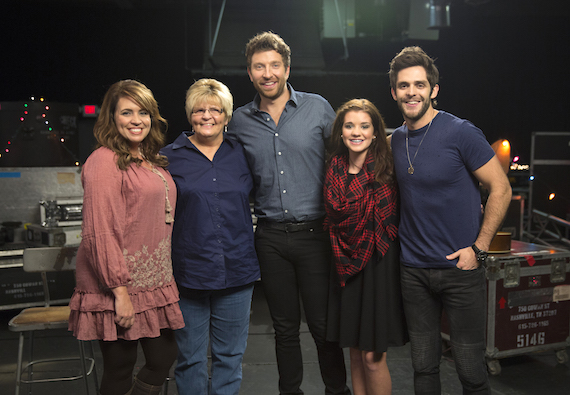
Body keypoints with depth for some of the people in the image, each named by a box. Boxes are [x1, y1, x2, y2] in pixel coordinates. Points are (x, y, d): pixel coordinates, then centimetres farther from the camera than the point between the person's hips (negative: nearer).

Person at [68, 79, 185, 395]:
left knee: (164, 358, 11)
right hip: (118, 289, -8)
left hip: (153, 283, 8)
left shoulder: (152, 162, 13)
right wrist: (120, 291, -19)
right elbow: (100, 232, -18)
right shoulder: (105, 160, -12)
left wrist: (166, 278, 15)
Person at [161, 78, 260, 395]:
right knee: (190, 357, 8)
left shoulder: (241, 154, 7)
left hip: (236, 271, 2)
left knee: (230, 355, 12)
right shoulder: (170, 157, 1)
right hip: (188, 271, -2)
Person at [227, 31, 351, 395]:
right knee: (285, 327, 13)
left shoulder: (318, 108, 0)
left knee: (323, 324, 4)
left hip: (314, 232, -2)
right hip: (270, 238, 2)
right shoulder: (239, 122, 5)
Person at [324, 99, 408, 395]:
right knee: (355, 351, 14)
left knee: (373, 356, -1)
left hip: (379, 264, -4)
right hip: (347, 265, 4)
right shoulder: (334, 172, 4)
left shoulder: (387, 169, -9)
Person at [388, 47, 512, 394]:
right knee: (424, 365, 13)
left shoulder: (461, 132, -11)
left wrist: (478, 248, -12)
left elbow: (501, 188, -9)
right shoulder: (396, 140, 6)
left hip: (461, 267, -4)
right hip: (413, 270, 5)